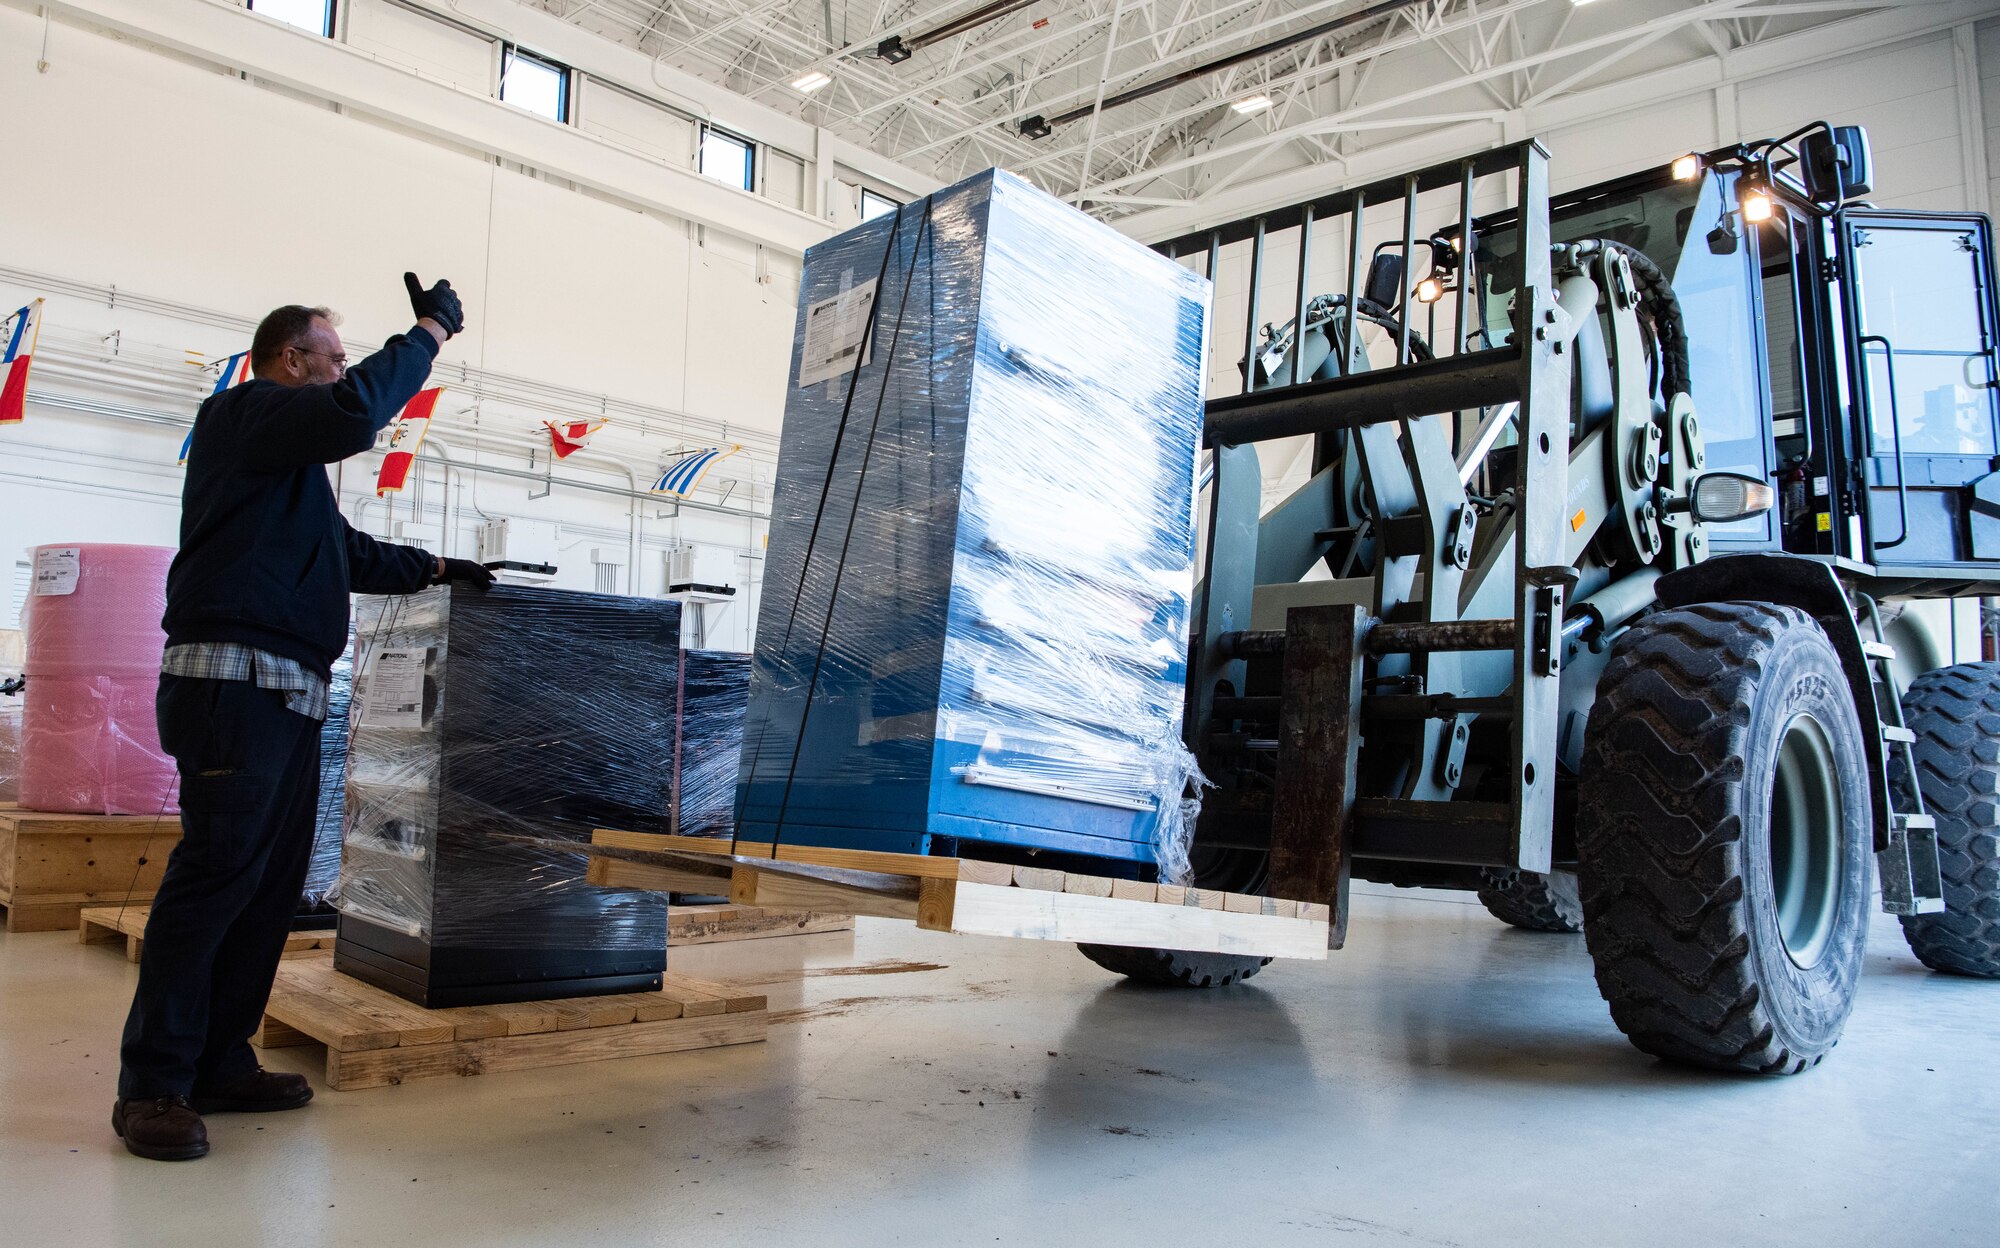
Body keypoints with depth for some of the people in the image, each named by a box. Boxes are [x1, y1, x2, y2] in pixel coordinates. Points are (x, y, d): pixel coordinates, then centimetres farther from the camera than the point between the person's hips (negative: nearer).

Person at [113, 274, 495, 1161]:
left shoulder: (292, 461, 28)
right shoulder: (244, 413, -1)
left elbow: (348, 554, 38)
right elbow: (355, 415, -20)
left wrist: (434, 569, 31)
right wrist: (430, 331, -10)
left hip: (288, 695, 10)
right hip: (235, 681, -10)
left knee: (273, 882, 8)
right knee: (215, 873, -12)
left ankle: (221, 1064, 14)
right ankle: (152, 1087, -7)